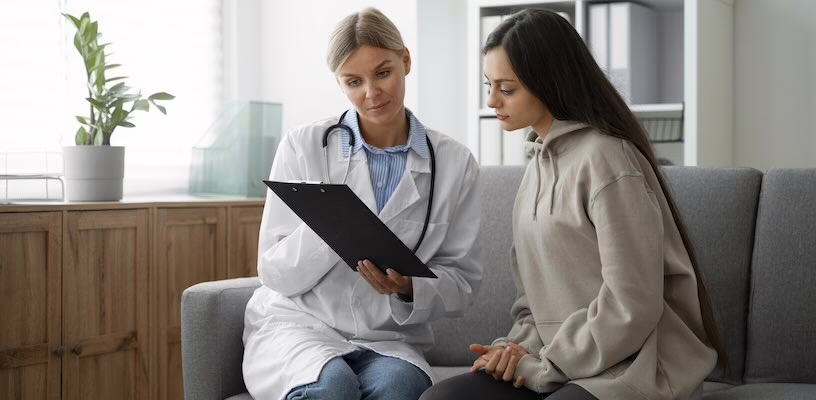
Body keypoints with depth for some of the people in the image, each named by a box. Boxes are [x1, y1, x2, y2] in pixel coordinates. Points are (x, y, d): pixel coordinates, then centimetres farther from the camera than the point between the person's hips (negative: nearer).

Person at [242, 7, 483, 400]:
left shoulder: (455, 163, 2)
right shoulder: (303, 146, -2)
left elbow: (461, 283, 5)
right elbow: (276, 275, -4)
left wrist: (410, 289, -17)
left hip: (388, 340, 1)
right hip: (297, 323, 0)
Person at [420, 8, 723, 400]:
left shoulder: (605, 158, -15)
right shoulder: (540, 160, 13)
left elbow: (631, 306, -19)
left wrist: (541, 366, -12)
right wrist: (522, 347, -1)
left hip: (632, 365, -8)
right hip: (559, 361, 8)